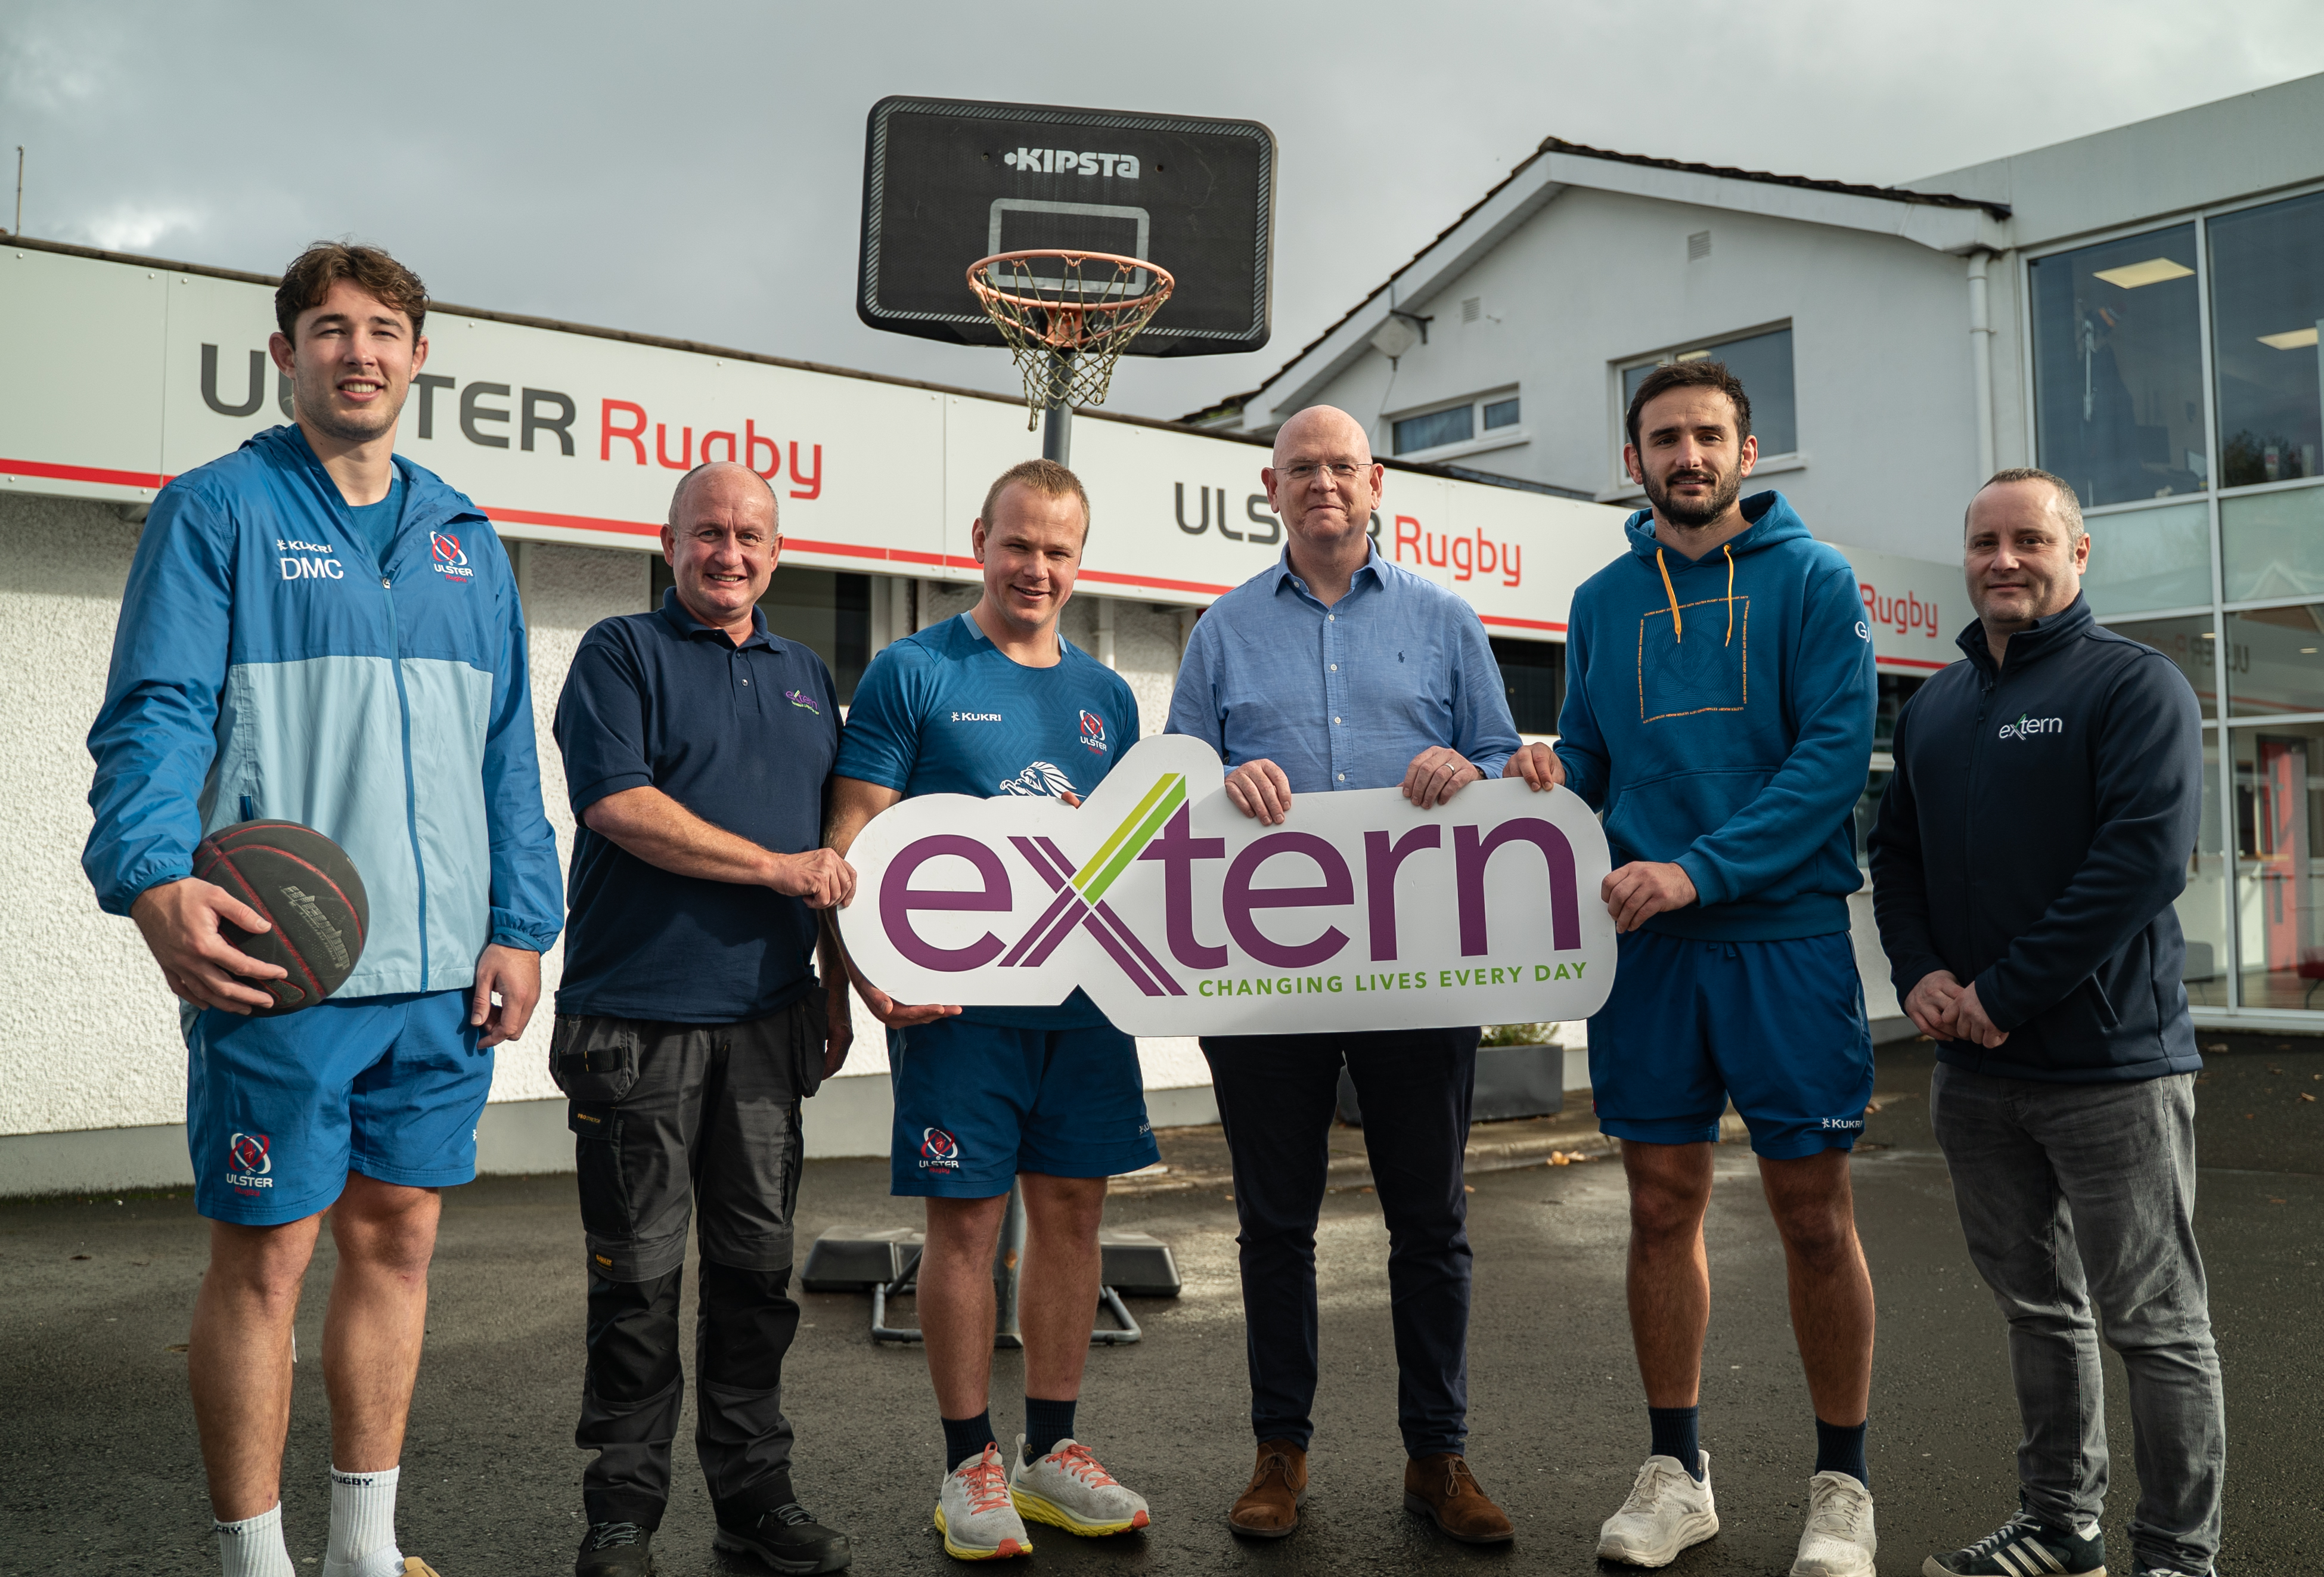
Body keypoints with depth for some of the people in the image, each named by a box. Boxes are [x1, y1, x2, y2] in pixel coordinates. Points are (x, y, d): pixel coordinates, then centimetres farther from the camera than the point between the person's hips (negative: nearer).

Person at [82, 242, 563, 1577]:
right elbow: (155, 715, -8)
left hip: (445, 970, 5)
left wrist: (520, 926, 7)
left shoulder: (467, 539, 16)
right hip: (276, 962, -5)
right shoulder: (217, 511, 2)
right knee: (267, 1256, 2)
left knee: (399, 1240, 12)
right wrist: (154, 879, -25)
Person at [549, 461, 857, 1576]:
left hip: (769, 1019, 5)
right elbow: (618, 804, -12)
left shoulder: (808, 678, 18)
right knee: (638, 1274, 2)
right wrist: (777, 868, -12)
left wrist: (839, 996, 16)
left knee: (758, 1263, 10)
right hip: (637, 1016, -4)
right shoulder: (622, 654, 3)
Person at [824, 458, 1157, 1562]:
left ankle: (1050, 1451, 24)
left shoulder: (1106, 694, 14)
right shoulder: (913, 672, -1)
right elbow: (852, 838, -7)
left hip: (1085, 995, 5)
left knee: (1072, 1212, 9)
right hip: (959, 998, -5)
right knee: (966, 1219, 1)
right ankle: (971, 1463, 16)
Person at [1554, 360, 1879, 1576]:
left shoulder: (1810, 578, 0)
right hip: (1644, 942, 3)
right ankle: (1675, 1472, 23)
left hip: (1786, 937, -3)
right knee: (1662, 1208, 9)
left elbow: (1836, 751, -10)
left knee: (1814, 1215, 3)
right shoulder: (1603, 601, 12)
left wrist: (1701, 870, -19)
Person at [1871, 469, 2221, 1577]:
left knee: (2153, 1322, 3)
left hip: (2111, 1064, -6)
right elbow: (1895, 851, 16)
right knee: (2036, 1304, 17)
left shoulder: (2134, 685, -7)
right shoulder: (1934, 706, 13)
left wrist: (2007, 993, -19)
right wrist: (1919, 972, -3)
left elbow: (2146, 855, -18)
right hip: (1973, 1071, 6)